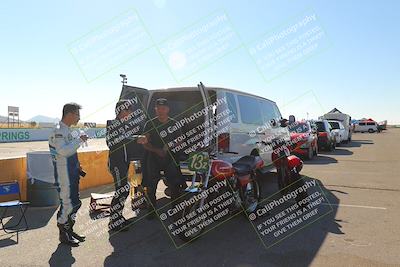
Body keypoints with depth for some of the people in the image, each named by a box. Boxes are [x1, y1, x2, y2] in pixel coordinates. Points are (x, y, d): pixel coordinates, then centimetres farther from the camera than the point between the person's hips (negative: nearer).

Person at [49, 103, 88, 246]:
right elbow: (64, 151, -30)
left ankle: (70, 230, 29)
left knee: (75, 202, 15)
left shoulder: (69, 130, 13)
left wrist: (77, 166, 18)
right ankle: (63, 234, 14)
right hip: (63, 175, -10)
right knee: (67, 203, -2)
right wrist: (79, 140, -25)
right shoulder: (58, 131, -16)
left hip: (73, 174, 10)